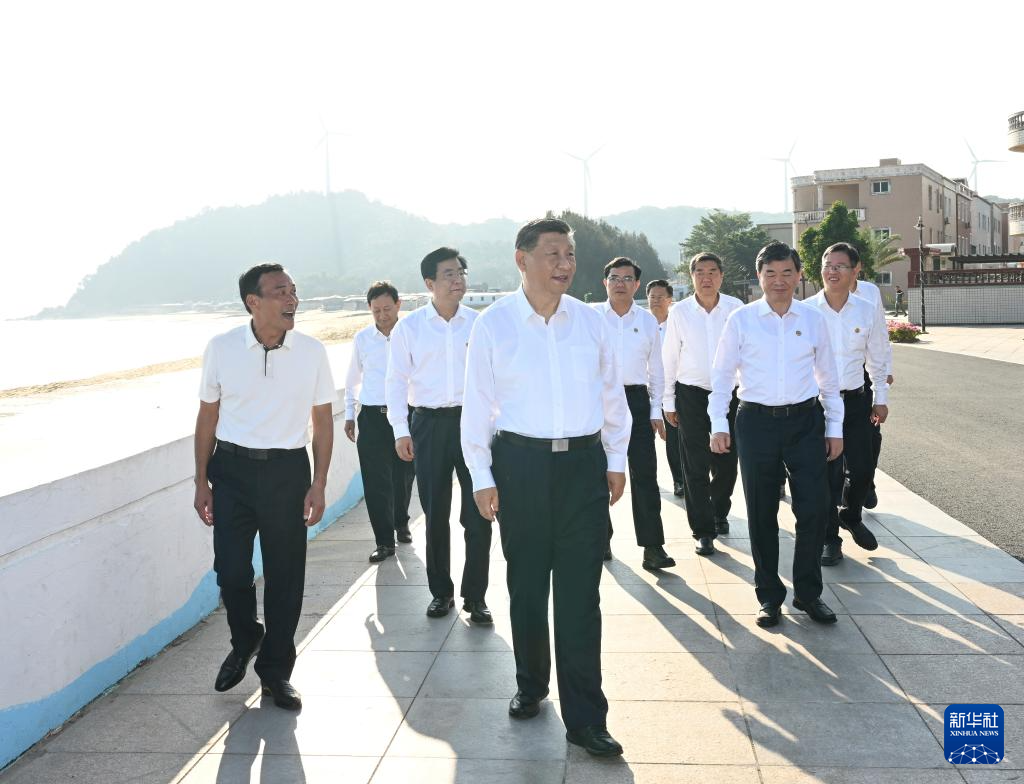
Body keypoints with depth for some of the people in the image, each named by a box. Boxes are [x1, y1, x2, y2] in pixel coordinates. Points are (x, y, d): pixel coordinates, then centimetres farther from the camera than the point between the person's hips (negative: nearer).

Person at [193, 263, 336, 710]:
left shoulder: (312, 352, -3)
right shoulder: (221, 349, -4)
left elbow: (323, 421, 2)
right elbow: (208, 417, 4)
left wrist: (318, 485, -2)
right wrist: (201, 481, 4)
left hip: (287, 471, 0)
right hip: (232, 469, 0)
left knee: (285, 575, 6)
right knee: (231, 570, 1)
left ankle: (275, 670, 26)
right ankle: (244, 642, 34)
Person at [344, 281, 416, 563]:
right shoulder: (362, 338, 4)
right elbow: (352, 379, 16)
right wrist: (349, 414, 14)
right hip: (372, 416, 1)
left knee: (403, 476, 11)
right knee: (375, 482, -2)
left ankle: (401, 525, 36)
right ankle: (384, 541, 7)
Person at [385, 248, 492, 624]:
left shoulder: (480, 323, 2)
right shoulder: (409, 327, 1)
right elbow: (396, 380, 3)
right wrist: (401, 430, -2)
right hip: (429, 424, 0)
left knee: (478, 514, 0)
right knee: (435, 515, 10)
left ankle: (475, 596, 14)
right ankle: (441, 591, 26)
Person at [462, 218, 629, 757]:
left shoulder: (590, 321, 2)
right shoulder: (493, 324, -5)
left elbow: (611, 394, 10)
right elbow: (478, 403, -2)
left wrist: (616, 460, 11)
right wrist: (482, 477, -3)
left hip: (584, 461, 1)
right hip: (520, 462, -1)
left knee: (580, 593, 1)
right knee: (526, 586, 14)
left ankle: (585, 717, 11)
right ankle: (530, 685, 37)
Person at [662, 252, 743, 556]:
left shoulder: (736, 308, -3)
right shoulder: (680, 312, -2)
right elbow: (669, 358, 3)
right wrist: (669, 402, 4)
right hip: (692, 394, -1)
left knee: (727, 462, 11)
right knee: (696, 466, 0)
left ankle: (719, 513, 37)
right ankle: (703, 530, 9)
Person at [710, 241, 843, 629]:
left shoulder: (813, 318, 5)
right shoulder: (741, 319, 0)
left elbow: (828, 376, 12)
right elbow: (722, 374, 3)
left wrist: (835, 428, 11)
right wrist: (719, 425, -3)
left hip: (805, 420, 1)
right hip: (756, 422, -1)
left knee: (814, 509, 0)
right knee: (761, 513, 7)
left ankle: (807, 591, 21)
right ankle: (769, 595, 23)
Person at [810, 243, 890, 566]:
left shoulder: (868, 312, -1)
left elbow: (877, 358, 10)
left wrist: (881, 398, 13)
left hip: (855, 400, 3)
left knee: (861, 469, 7)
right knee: (827, 472, 2)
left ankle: (850, 515, 39)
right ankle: (829, 538, 20)